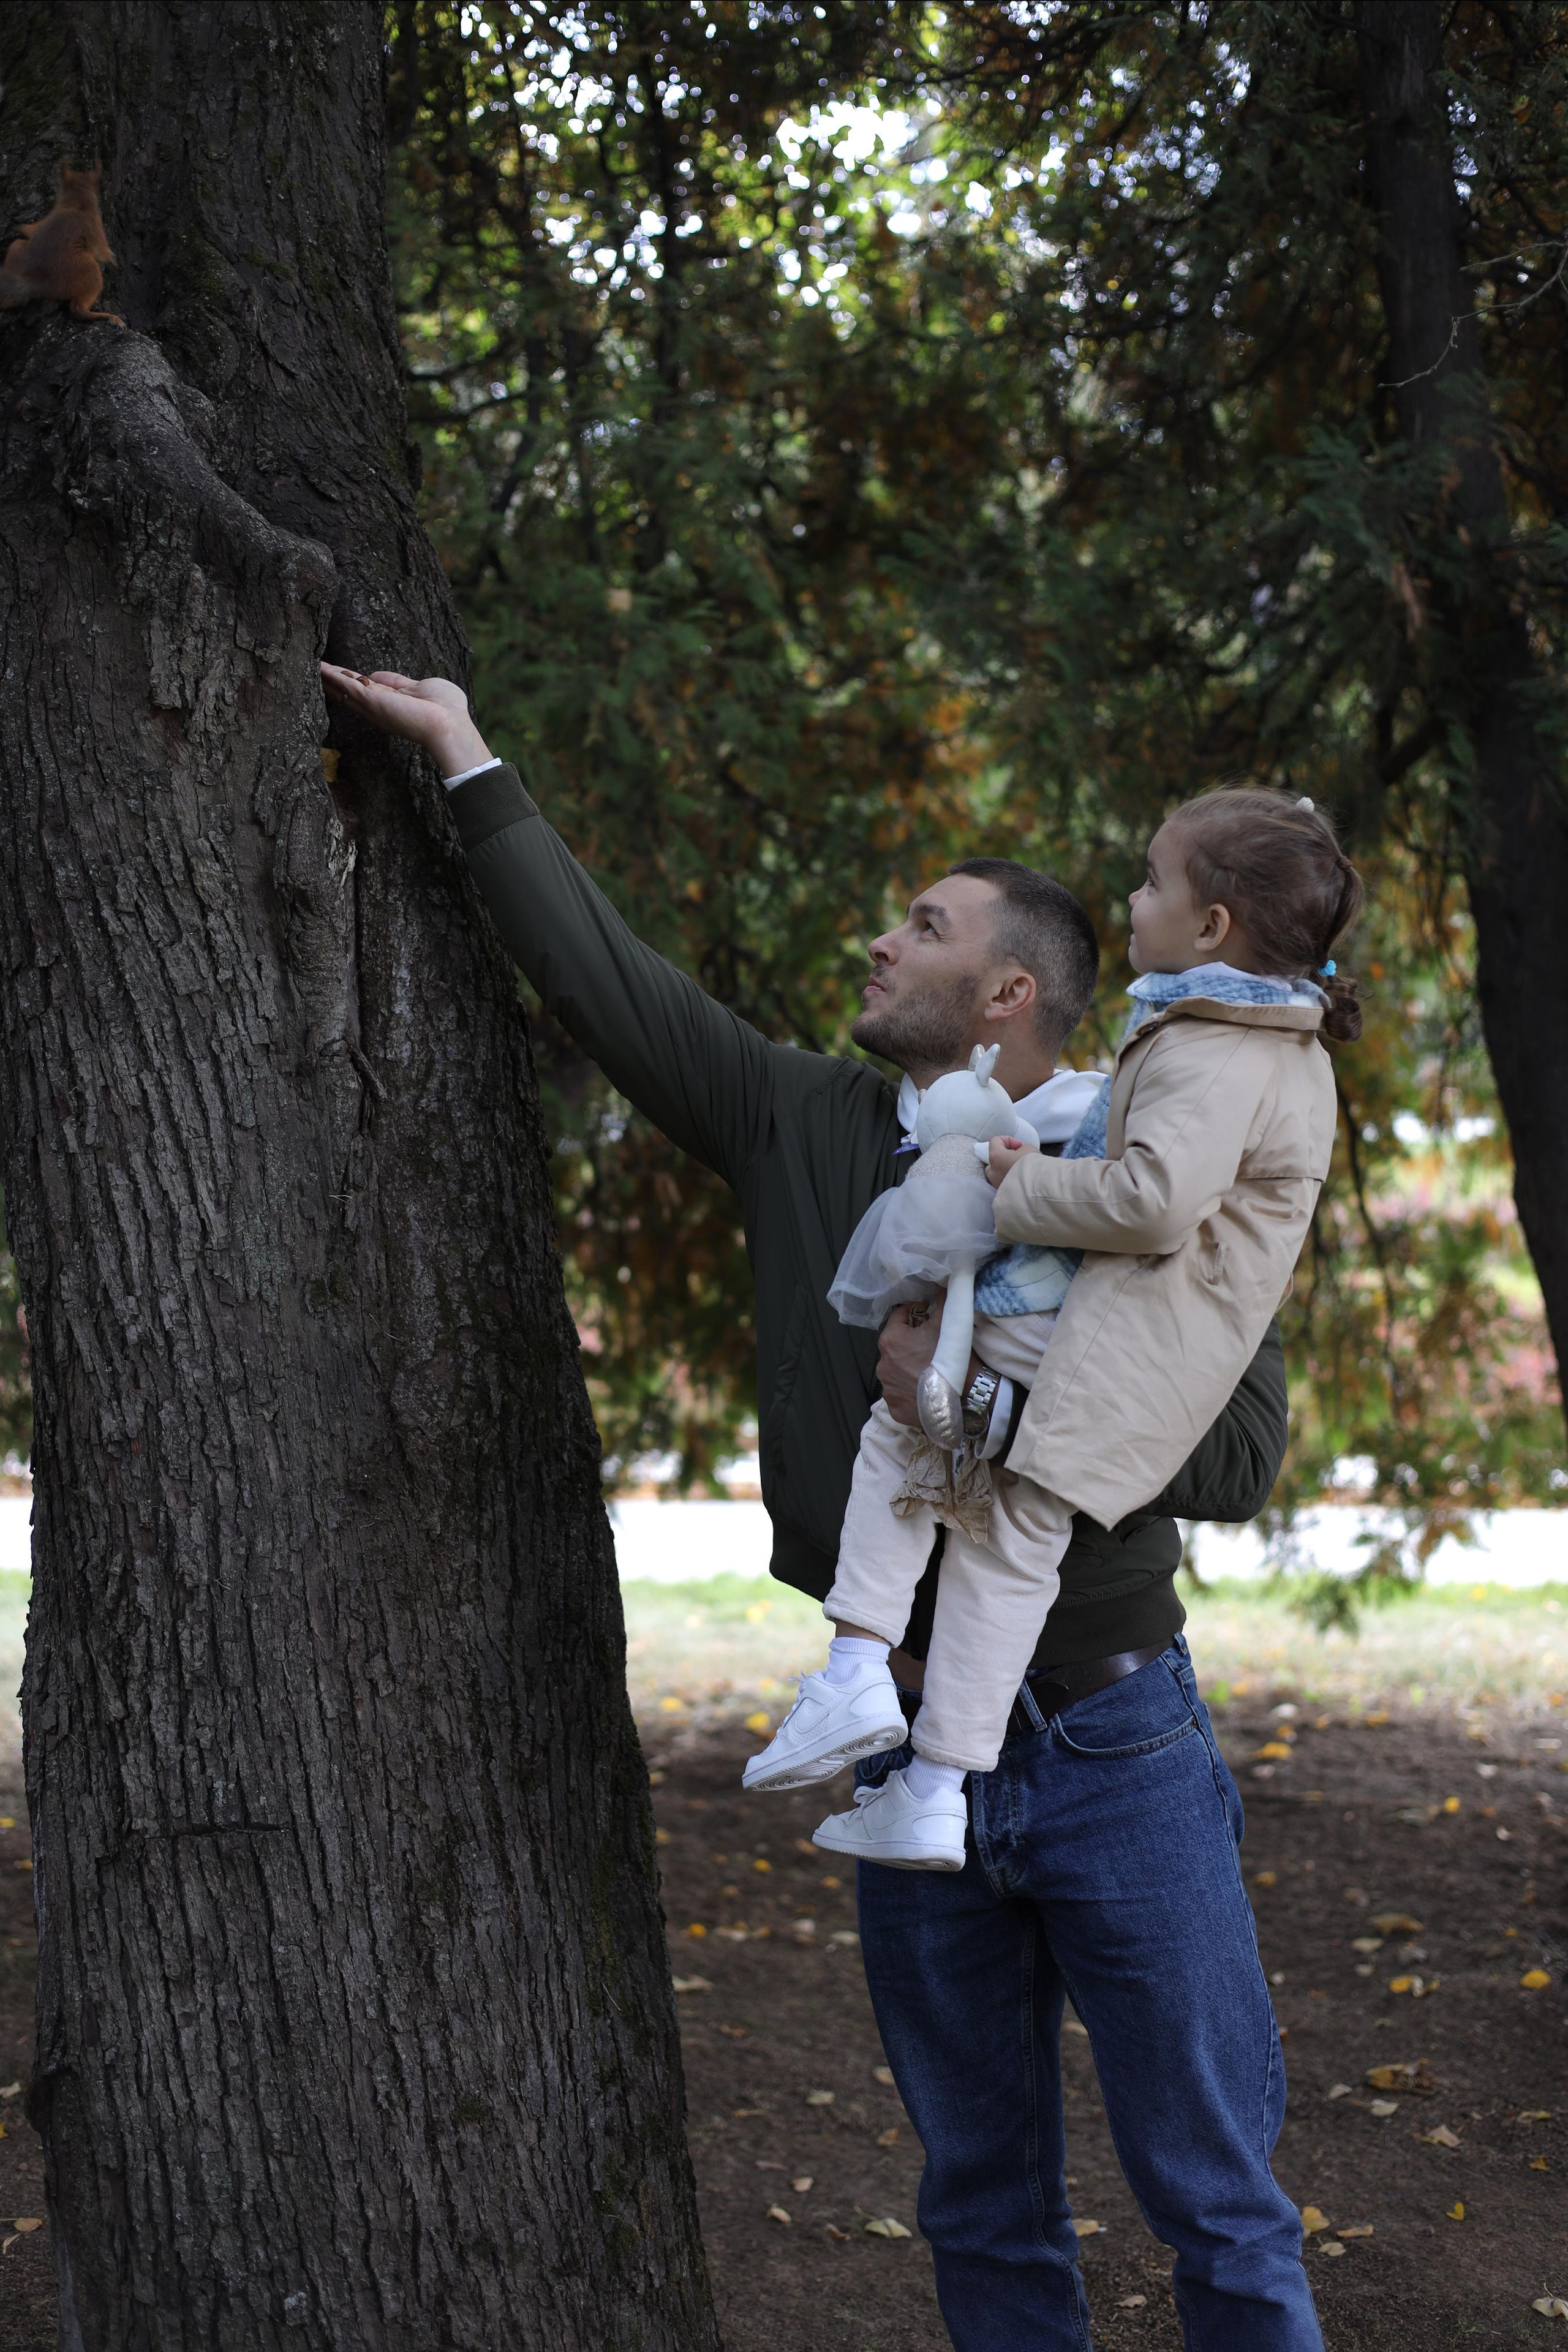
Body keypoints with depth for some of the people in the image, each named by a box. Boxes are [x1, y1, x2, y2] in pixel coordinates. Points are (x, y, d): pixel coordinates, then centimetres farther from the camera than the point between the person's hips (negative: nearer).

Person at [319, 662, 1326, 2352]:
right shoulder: (803, 1129, 4)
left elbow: (1239, 1452, -14)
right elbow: (603, 975, 8)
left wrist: (981, 1406, -21)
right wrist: (469, 763, 10)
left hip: (1116, 1752, -3)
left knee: (1221, 2215, 3)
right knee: (984, 2214, 15)